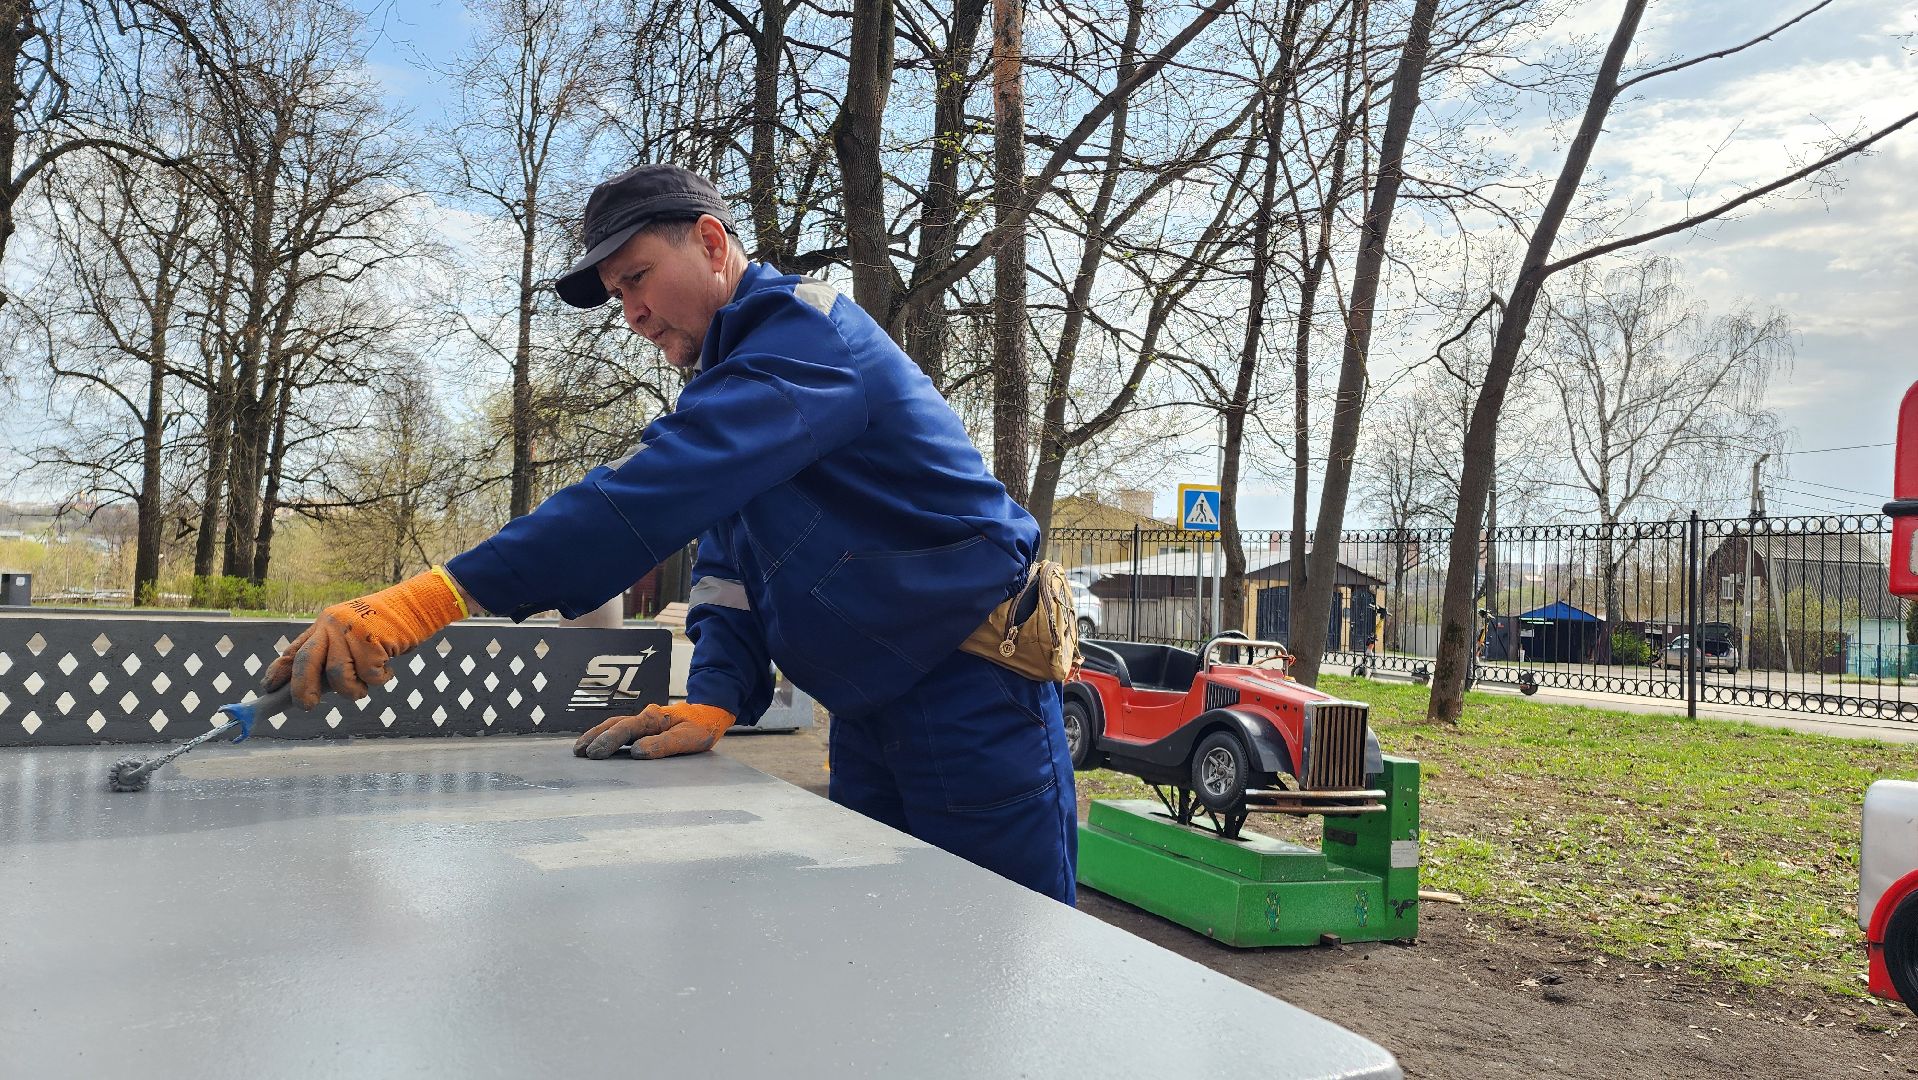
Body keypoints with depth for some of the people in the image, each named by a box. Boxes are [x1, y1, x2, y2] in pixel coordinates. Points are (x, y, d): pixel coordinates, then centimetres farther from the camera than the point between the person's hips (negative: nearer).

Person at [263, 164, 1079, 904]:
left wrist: (430, 599, -36)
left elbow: (659, 489, -31)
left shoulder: (806, 337, -17)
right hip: (873, 719, 9)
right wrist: (711, 703, -8)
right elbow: (728, 565, 10)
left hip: (974, 696, -9)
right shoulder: (733, 376, 15)